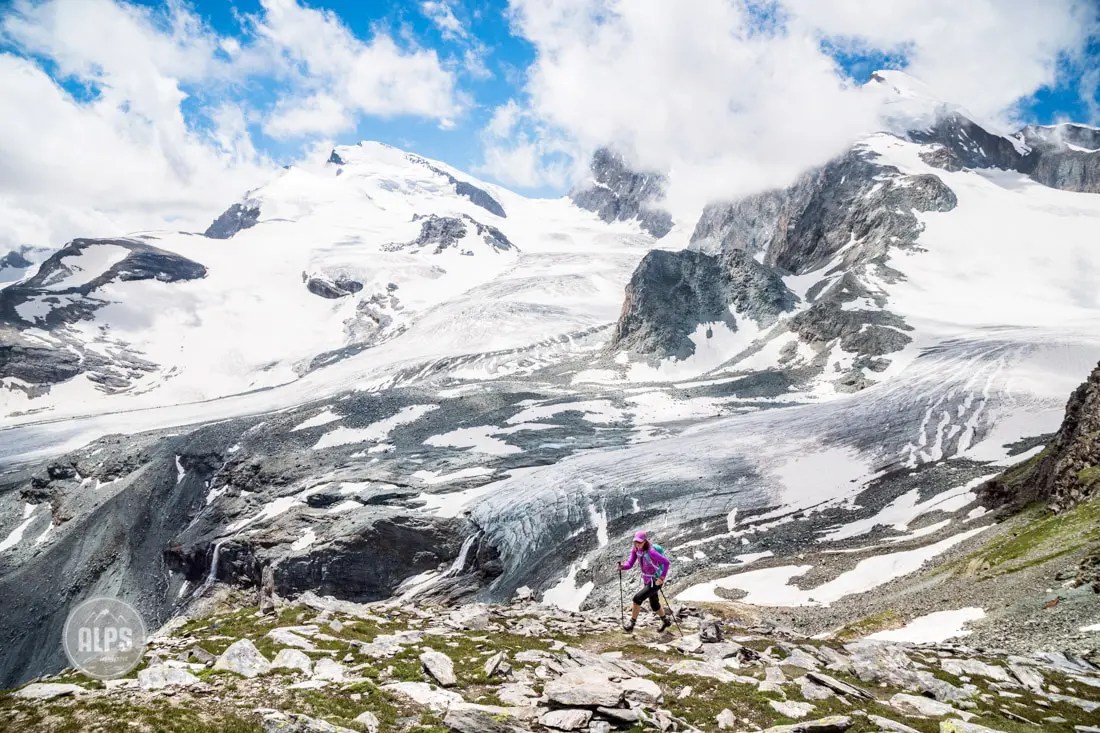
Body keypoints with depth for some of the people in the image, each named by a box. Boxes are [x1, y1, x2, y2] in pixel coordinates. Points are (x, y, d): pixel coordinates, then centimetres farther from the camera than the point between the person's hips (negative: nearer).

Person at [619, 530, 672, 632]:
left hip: (655, 582, -8)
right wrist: (622, 566, -32)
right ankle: (666, 621, 47)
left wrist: (662, 577, -29)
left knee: (637, 598, -18)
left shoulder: (651, 552, -29)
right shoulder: (635, 550, -8)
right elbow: (630, 564, -11)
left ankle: (632, 623, -5)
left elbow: (667, 563, -24)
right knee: (654, 605, 22)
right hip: (647, 581, 8)